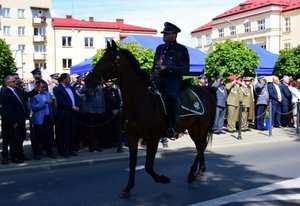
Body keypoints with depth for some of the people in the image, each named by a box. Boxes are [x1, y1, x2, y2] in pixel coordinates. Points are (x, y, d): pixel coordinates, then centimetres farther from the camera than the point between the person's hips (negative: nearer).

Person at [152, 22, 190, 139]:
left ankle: (174, 127, -29)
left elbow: (185, 70, -2)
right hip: (159, 79, 6)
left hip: (174, 79, -6)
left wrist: (168, 67, -13)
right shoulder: (160, 48, 23)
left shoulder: (182, 49, 6)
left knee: (170, 94, -36)